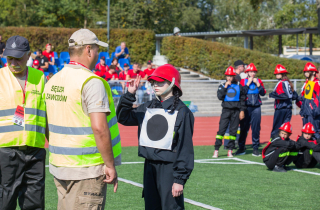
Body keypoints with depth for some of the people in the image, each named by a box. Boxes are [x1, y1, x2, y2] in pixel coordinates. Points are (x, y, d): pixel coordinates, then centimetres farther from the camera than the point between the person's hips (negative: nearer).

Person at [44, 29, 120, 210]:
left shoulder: (53, 81, 9)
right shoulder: (92, 82, -15)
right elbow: (99, 128, -23)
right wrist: (110, 165, -16)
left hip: (58, 167, 8)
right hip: (87, 169, -8)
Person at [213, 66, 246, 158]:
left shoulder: (239, 86, 7)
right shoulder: (222, 86, 8)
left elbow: (242, 98, 8)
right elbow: (220, 96, -6)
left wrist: (242, 111, 2)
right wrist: (225, 87, -10)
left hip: (236, 111, 0)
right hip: (226, 110, 0)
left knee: (233, 130, 1)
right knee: (221, 129, -7)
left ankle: (230, 150, 8)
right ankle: (216, 150, -6)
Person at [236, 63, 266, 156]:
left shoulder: (259, 81, 12)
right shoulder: (243, 81, 6)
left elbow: (263, 93, 2)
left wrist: (258, 84, -7)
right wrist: (248, 83, -10)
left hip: (256, 107, 1)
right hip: (246, 107, -1)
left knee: (256, 128, -2)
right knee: (244, 128, 1)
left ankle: (255, 148, 4)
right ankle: (241, 148, 10)